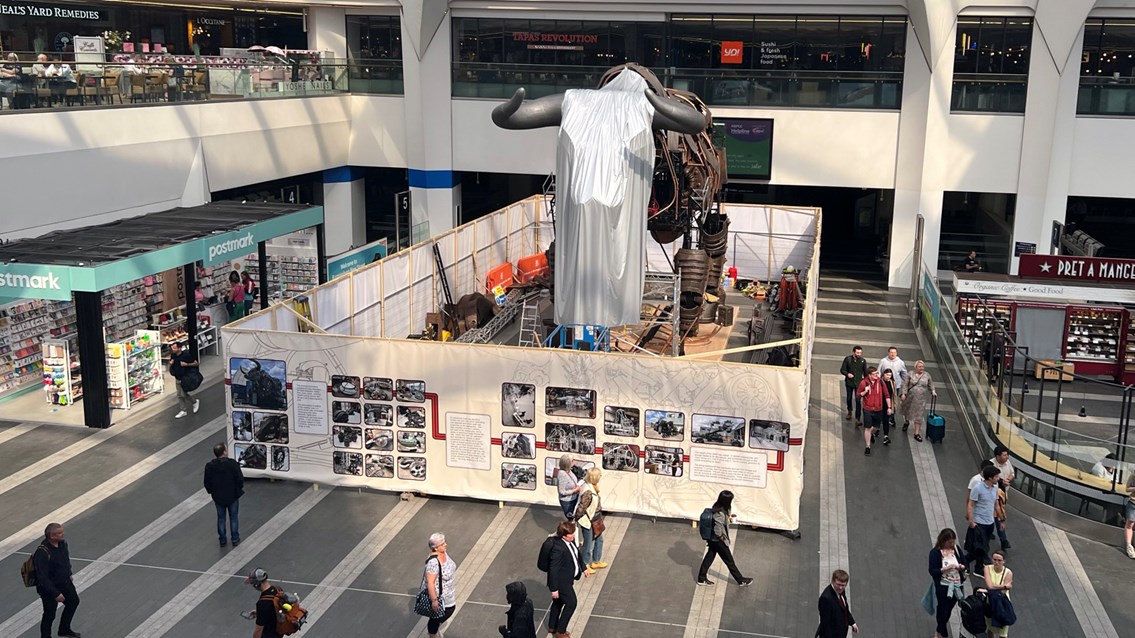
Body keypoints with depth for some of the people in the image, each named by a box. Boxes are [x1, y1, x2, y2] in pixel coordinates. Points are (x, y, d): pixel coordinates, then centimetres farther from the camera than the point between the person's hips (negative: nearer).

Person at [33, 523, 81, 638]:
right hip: (49, 588, -8)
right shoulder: (42, 553, -33)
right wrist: (56, 594, -27)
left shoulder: (62, 543, -10)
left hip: (64, 582, 9)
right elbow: (42, 578, -30)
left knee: (73, 601, 25)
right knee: (50, 614, 7)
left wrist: (69, 575, 20)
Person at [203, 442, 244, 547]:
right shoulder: (233, 464, -23)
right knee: (234, 517, 16)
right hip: (233, 496, -2)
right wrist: (239, 488, 5)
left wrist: (211, 492, 15)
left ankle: (222, 540, 29)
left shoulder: (209, 466, -13)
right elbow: (240, 479, -17)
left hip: (218, 497, 2)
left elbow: (207, 483, -4)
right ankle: (235, 539, 25)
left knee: (221, 518, 19)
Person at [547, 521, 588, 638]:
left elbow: (577, 553, 13)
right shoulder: (558, 548, -34)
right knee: (571, 603, 4)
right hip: (562, 582, -9)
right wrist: (554, 589, -22)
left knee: (558, 602, 24)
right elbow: (553, 570, -28)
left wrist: (583, 568, 22)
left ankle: (552, 627, 43)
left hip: (568, 579, 9)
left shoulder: (571, 541, -8)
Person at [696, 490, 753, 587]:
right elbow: (717, 530, -31)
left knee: (709, 557, 19)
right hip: (718, 541, -8)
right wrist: (721, 538, -13)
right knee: (729, 560, 9)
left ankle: (702, 579, 29)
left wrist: (729, 516, 5)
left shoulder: (718, 507, -5)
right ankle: (741, 580, 26)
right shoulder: (720, 514, -34)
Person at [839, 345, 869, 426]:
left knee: (858, 400, -10)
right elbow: (842, 370, -2)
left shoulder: (863, 361, -5)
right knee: (849, 398, 18)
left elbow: (865, 372, 6)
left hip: (858, 383, -1)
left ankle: (858, 419, -11)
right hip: (849, 382, 1)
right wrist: (847, 374, -22)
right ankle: (849, 412, 45)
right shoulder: (848, 359, -7)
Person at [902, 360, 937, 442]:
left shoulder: (927, 375, 1)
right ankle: (906, 422, 53)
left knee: (919, 416, -1)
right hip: (910, 397, 0)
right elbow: (906, 385, -3)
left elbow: (931, 385, 10)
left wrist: (933, 391, -6)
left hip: (921, 399, 0)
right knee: (907, 411, 20)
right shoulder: (911, 374, -4)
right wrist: (904, 393, -11)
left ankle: (917, 433, 3)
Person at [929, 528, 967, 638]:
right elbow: (932, 571, -15)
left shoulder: (956, 548, 1)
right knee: (943, 611, 5)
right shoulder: (935, 552, -14)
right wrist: (946, 569, -27)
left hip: (956, 586, 5)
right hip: (943, 587, -5)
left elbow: (965, 563, 6)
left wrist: (961, 566, -16)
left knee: (948, 610, 18)